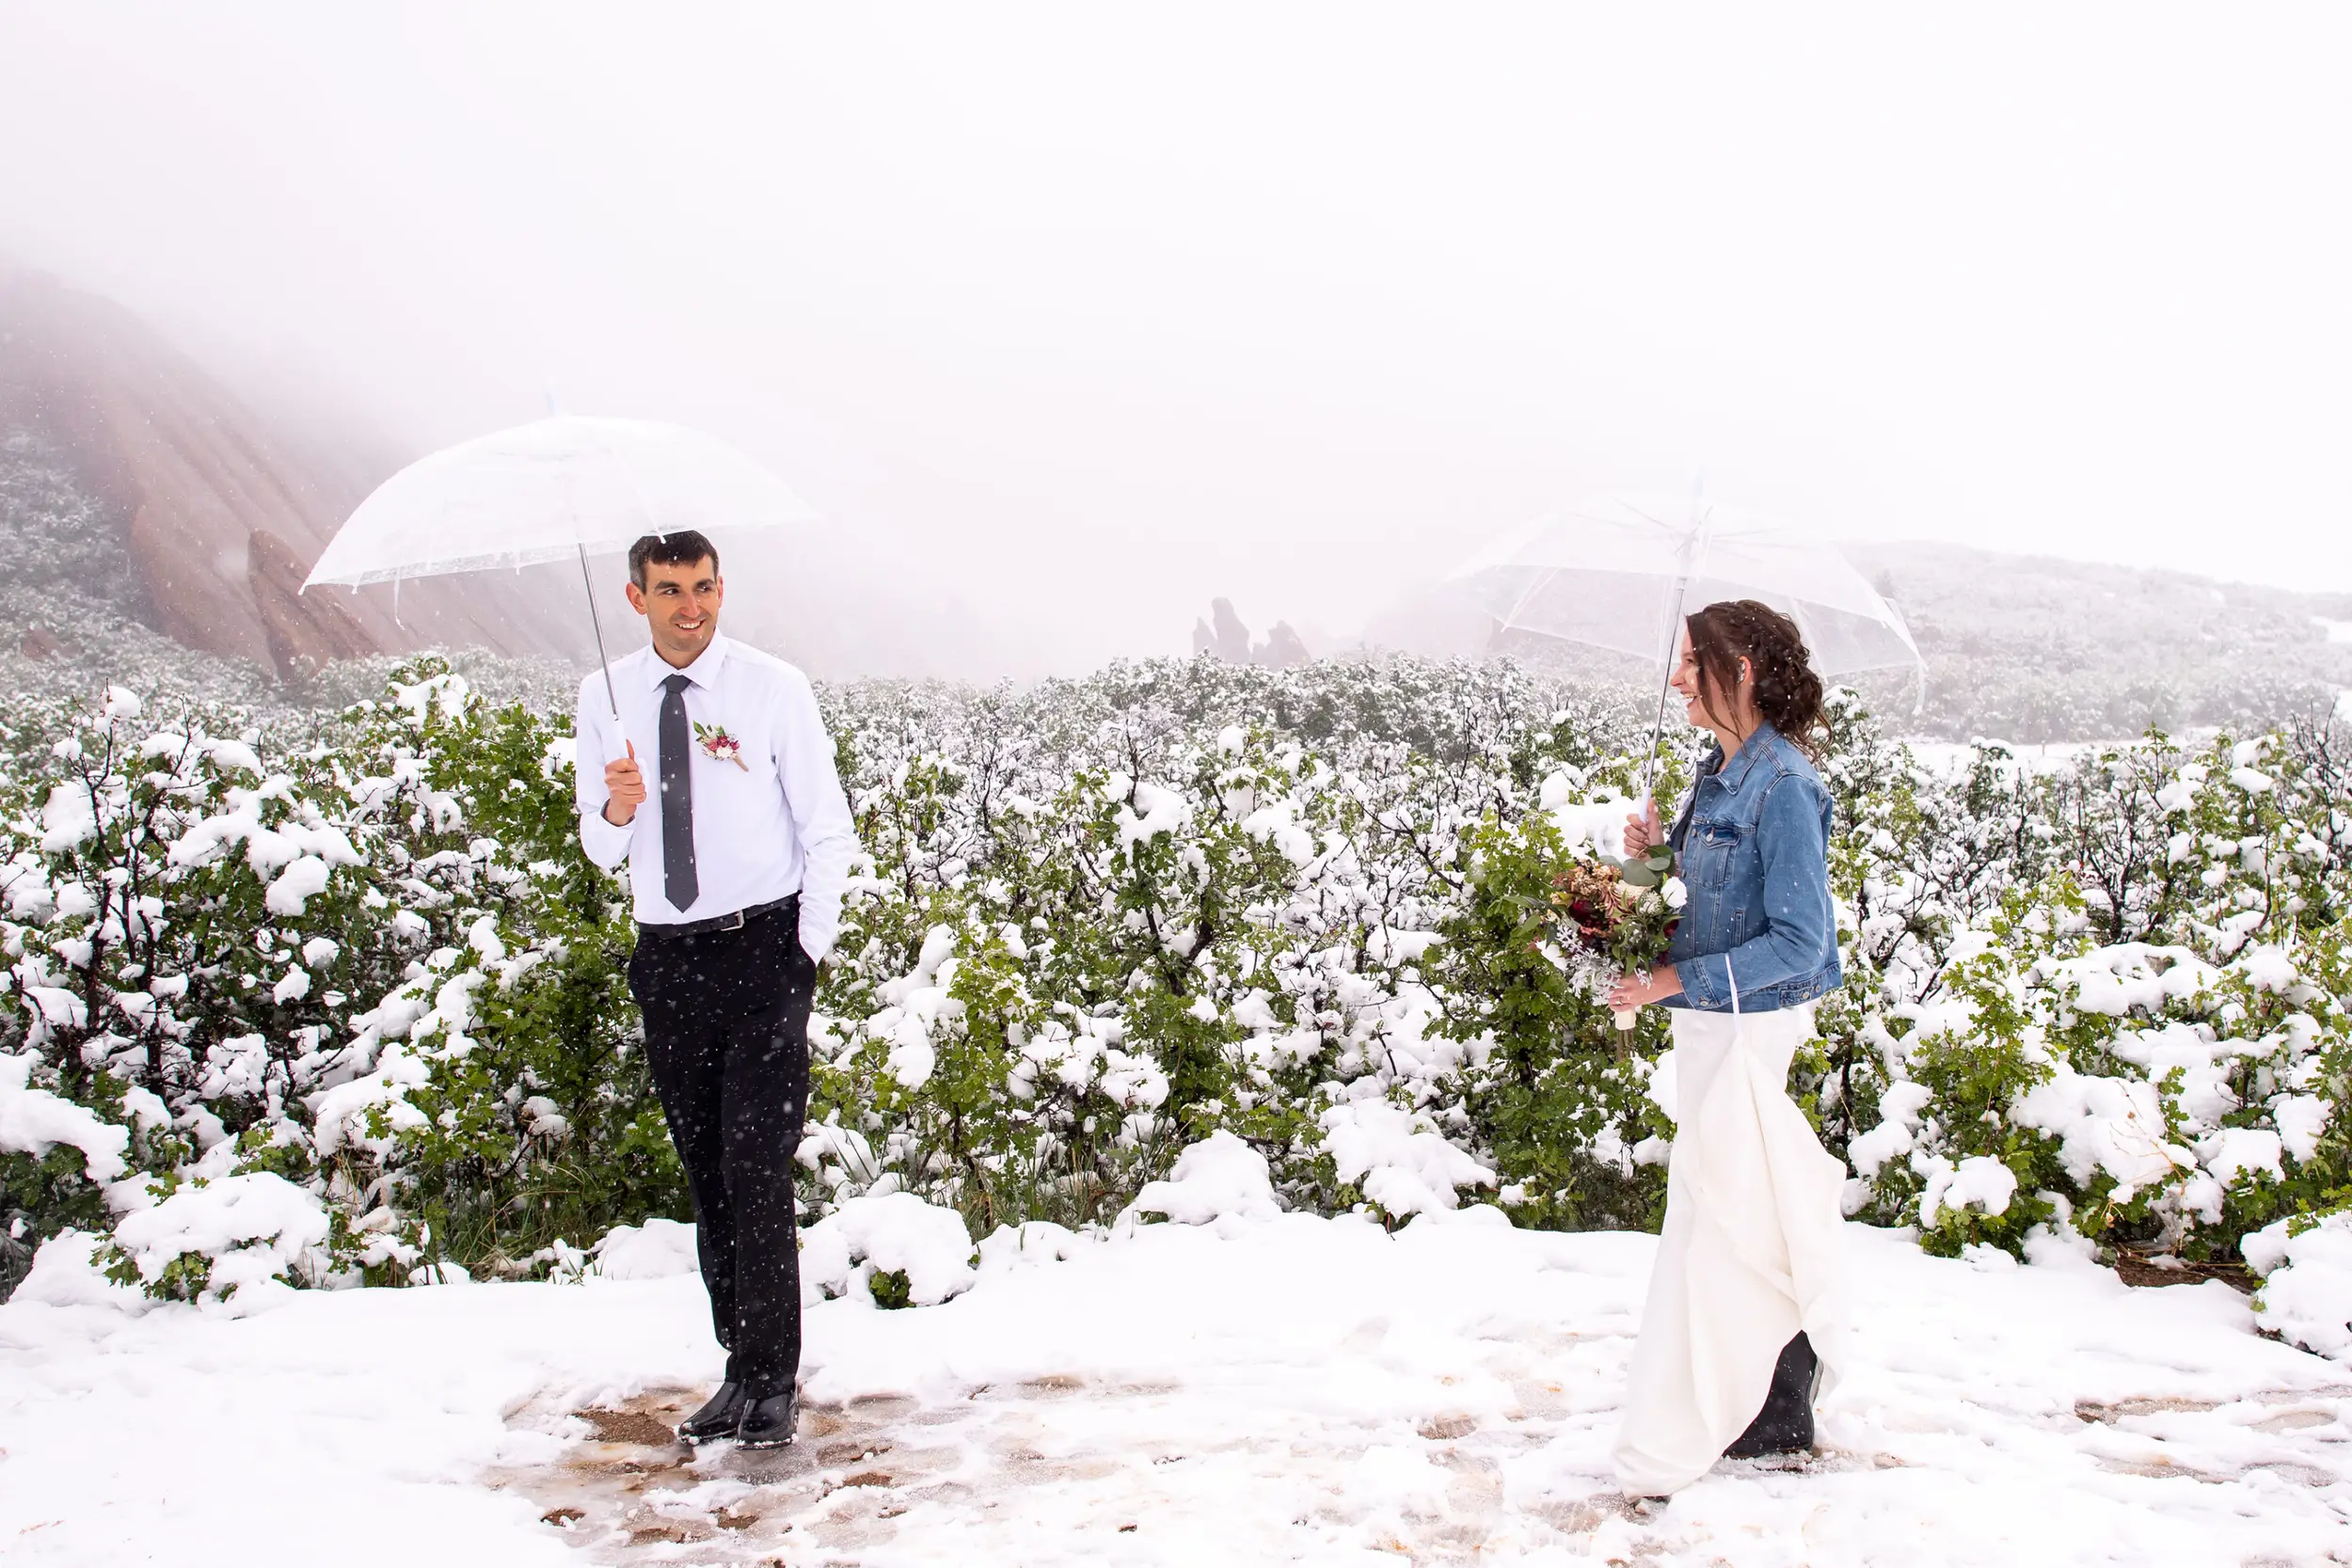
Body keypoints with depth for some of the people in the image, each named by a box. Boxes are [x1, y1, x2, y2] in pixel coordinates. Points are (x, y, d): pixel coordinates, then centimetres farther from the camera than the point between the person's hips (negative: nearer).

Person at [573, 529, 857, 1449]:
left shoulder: (773, 689, -3)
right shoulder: (605, 699, 7)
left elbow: (829, 832, 1)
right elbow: (602, 851, 10)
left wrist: (807, 952, -6)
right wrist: (616, 811, -13)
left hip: (765, 944, -4)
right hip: (667, 955, 4)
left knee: (756, 1167, -9)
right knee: (705, 1173, 9)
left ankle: (772, 1379, 1)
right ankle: (741, 1365, 20)